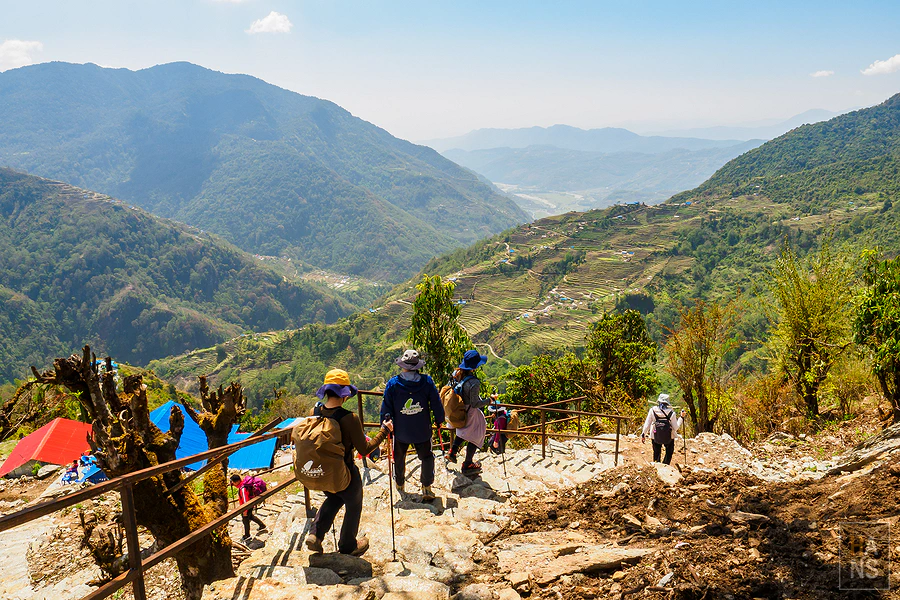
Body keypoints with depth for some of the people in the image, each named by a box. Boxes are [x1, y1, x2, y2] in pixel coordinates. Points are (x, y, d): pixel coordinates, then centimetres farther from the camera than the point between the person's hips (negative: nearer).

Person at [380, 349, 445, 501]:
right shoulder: (426, 381, -11)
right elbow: (436, 403, -5)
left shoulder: (393, 383, -12)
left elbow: (386, 407, -6)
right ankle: (426, 489, 12)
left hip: (401, 431, 1)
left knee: (399, 458, 22)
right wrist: (439, 420, 11)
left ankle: (399, 484, 39)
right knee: (426, 457, 14)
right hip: (423, 431, -1)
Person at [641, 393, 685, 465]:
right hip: (669, 438, -1)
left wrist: (643, 434, 5)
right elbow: (675, 428, -9)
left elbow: (647, 424, -7)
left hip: (655, 437, 1)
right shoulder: (671, 413, -13)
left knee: (656, 453, 22)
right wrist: (681, 417, 0)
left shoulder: (652, 411, -10)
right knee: (669, 453, 23)